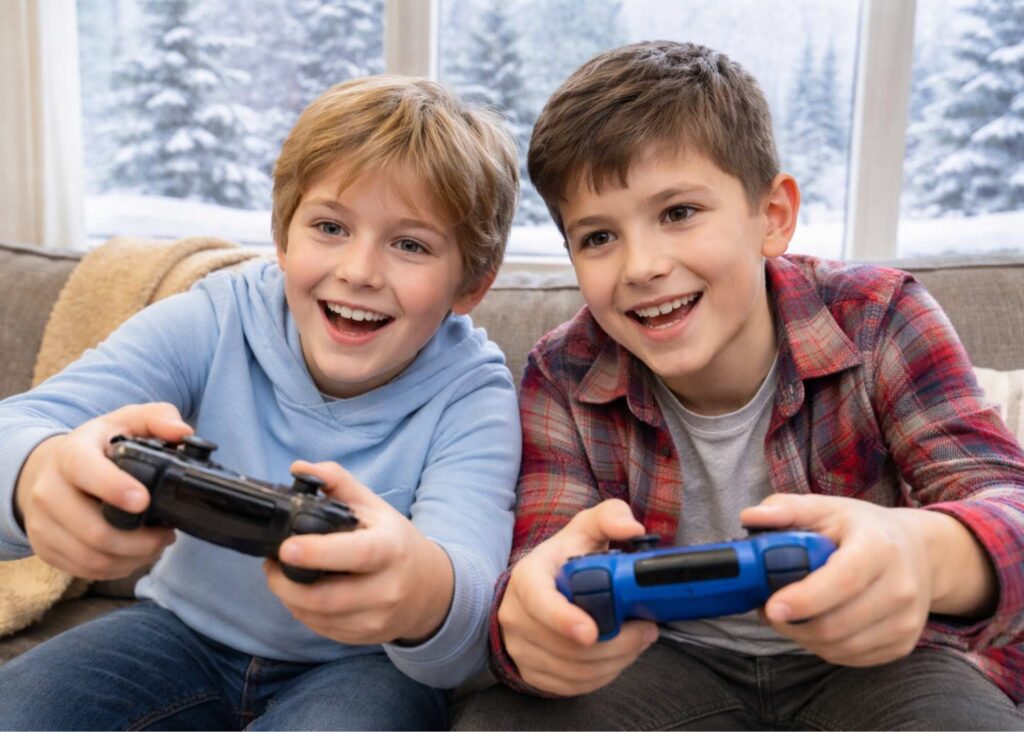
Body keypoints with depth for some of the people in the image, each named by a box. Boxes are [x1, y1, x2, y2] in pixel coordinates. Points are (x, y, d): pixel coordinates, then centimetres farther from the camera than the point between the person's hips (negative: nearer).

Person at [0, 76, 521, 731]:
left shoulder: (472, 398, -19)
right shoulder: (210, 326, -13)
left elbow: (468, 636, -32)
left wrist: (428, 593, -58)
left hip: (362, 666, -1)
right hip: (186, 627, 2)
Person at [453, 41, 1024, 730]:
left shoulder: (879, 320, -14)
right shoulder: (563, 380, -12)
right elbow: (542, 552, -18)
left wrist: (924, 553, -49)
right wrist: (533, 618, -45)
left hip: (877, 658, 1)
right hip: (671, 661, 1)